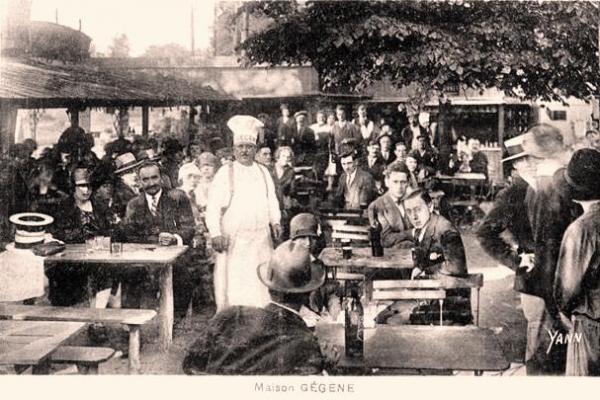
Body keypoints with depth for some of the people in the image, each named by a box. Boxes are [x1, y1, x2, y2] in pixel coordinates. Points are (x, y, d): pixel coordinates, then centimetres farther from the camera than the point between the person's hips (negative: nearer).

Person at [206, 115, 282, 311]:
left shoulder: (263, 172, 13)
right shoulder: (225, 173, 0)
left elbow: (272, 201, 16)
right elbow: (213, 207, -5)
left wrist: (275, 222, -1)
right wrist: (216, 234, -15)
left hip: (261, 238, 4)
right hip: (233, 239, -3)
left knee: (260, 285, 4)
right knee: (233, 286, -2)